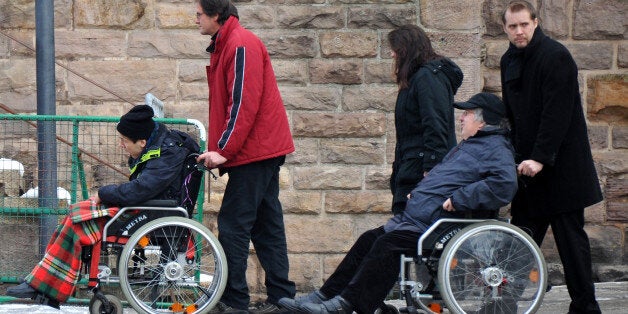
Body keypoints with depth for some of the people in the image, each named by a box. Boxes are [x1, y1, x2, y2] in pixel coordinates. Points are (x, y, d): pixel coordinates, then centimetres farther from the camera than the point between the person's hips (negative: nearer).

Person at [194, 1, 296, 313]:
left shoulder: (241, 46, -15)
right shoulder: (225, 45, 17)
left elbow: (244, 103, -21)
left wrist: (224, 150, -20)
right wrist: (218, 149, 13)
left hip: (255, 150, -10)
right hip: (264, 149, 10)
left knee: (233, 224, -9)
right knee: (265, 225, 11)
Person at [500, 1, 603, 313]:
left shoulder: (555, 56, -12)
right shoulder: (509, 61, 13)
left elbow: (558, 114, -19)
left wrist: (540, 158, -24)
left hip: (560, 165, -7)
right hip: (527, 165, 7)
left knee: (570, 235, -2)